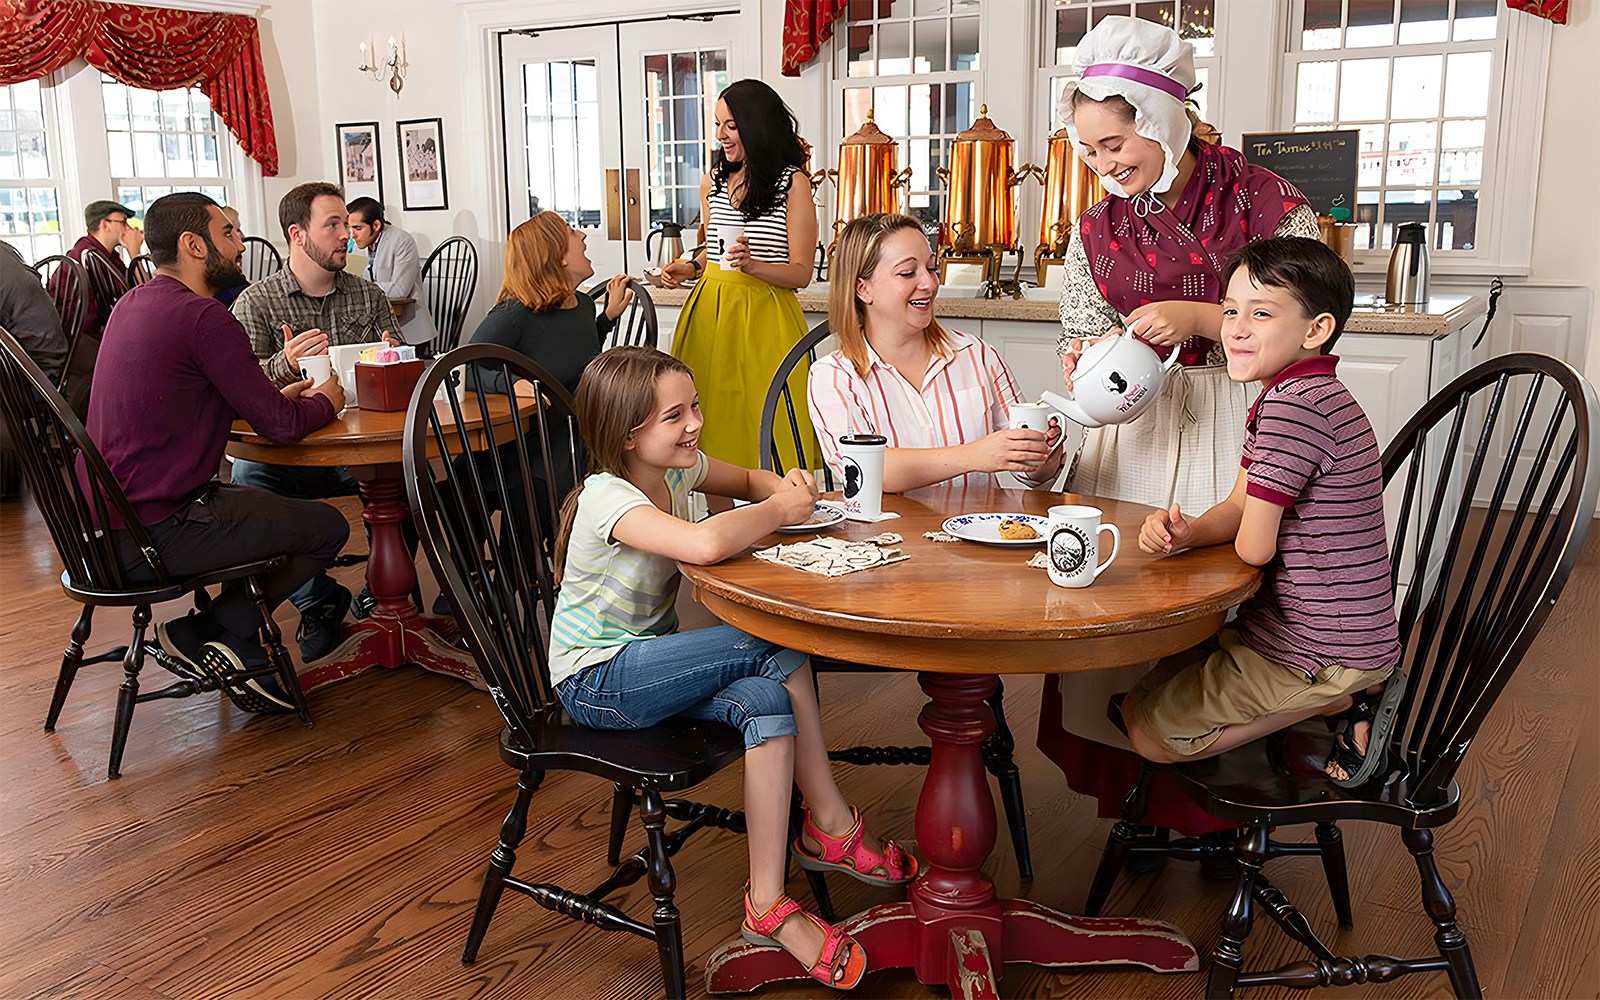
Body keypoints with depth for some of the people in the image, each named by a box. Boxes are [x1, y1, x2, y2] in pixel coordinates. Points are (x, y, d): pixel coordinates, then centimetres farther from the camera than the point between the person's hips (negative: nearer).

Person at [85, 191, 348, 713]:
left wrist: (279, 394, 13)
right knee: (329, 528, 1)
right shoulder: (203, 316, -18)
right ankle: (208, 631, 6)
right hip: (152, 534, -10)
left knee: (269, 507, 26)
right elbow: (280, 425, -16)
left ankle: (245, 664, 19)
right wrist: (324, 401, 6)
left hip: (105, 521, 10)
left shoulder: (133, 304, 12)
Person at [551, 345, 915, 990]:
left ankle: (769, 906, -12)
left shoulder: (676, 467, 1)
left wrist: (783, 489, -4)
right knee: (778, 647, -23)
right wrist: (778, 512, -24)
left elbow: (749, 480, 20)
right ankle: (832, 828, -10)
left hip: (646, 659, 8)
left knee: (768, 700, -21)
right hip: (596, 681, -8)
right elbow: (706, 544, -43)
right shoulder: (608, 497, -23)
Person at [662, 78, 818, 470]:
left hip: (763, 316, -5)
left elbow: (801, 273, -5)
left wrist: (752, 265, -21)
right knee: (711, 415, 3)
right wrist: (689, 268, 8)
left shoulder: (793, 183, -4)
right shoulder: (713, 181, 13)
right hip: (709, 311, 5)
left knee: (760, 418, -5)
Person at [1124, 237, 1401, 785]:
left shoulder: (1293, 403, -26)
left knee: (1146, 728, -3)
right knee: (1160, 674, 24)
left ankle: (1343, 701, -1)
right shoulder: (1293, 394, 9)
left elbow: (1253, 547, -23)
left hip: (1318, 649, -10)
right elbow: (1239, 509, 7)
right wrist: (1187, 530, -14)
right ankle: (1350, 689, 12)